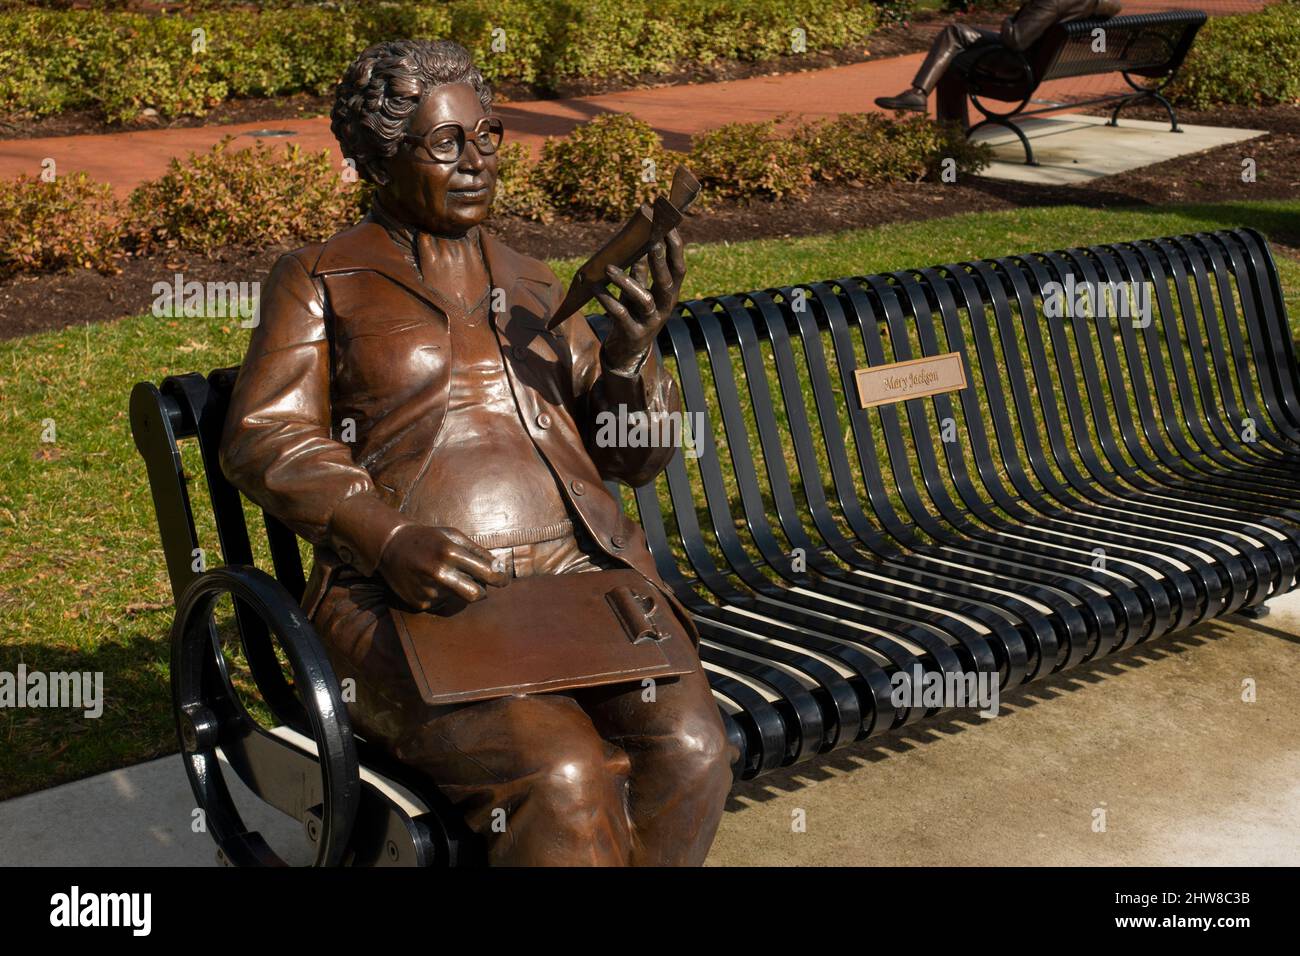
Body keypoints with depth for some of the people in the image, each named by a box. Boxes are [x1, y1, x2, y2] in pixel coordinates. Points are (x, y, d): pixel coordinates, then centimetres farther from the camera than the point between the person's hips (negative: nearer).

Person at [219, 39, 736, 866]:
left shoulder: (529, 283, 22)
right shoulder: (320, 281, 12)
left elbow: (635, 456, 21)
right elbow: (264, 440, -1)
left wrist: (633, 355, -2)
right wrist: (388, 541, -18)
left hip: (581, 571, 4)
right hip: (409, 599, -4)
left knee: (691, 751, -23)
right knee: (560, 778, -30)